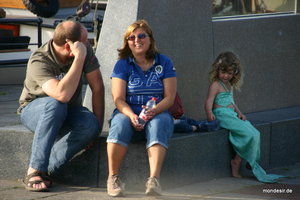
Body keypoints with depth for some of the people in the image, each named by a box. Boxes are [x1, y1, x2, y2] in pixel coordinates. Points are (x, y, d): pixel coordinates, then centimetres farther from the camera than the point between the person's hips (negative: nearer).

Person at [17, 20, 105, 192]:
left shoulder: (85, 50, -14)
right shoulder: (39, 62, -29)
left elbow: (98, 87, -8)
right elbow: (62, 94, -44)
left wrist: (98, 126, -13)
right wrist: (79, 58, -43)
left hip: (68, 113, 4)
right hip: (34, 109, -4)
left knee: (91, 124, -30)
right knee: (55, 105, -40)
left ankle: (47, 169, -24)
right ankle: (35, 171, -35)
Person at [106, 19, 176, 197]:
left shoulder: (164, 63, 8)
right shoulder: (122, 65, 8)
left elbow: (169, 97, 0)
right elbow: (119, 99, -2)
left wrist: (154, 111, -21)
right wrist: (131, 115, -23)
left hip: (158, 113, 0)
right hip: (128, 112, 0)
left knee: (158, 124, -36)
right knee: (120, 122, -35)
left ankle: (154, 180, -50)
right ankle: (113, 178, -29)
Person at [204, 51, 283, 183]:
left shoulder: (230, 85, 21)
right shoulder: (215, 85, -6)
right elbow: (209, 102, -18)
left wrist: (239, 112, 12)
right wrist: (209, 113, -37)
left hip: (232, 115, 9)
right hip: (222, 116, -9)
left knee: (255, 134, -9)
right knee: (250, 135, -21)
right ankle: (237, 162, -9)